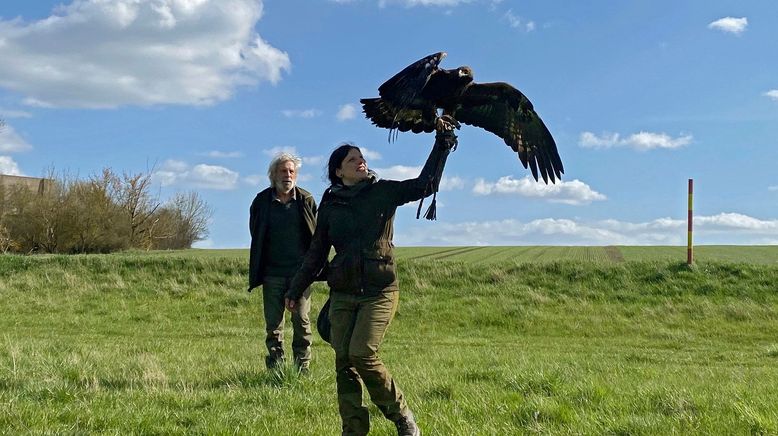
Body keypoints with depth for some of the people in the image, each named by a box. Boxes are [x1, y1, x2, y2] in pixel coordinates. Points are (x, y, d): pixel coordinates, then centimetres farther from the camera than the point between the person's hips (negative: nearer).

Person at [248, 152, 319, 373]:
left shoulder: (306, 200, 3)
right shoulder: (261, 201, 4)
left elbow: (317, 236, 7)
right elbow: (256, 236, 14)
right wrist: (258, 270, 12)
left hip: (300, 271, -1)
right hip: (272, 272, 1)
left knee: (301, 321, 0)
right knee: (273, 323, 4)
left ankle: (302, 368, 8)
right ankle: (275, 369, 12)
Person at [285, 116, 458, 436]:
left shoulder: (384, 192, 3)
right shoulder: (330, 206, 9)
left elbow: (426, 184, -5)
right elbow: (316, 253, 15)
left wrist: (442, 142, -9)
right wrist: (296, 290, 15)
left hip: (379, 291, -3)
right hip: (342, 294, 3)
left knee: (362, 355, -18)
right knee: (344, 362, -2)